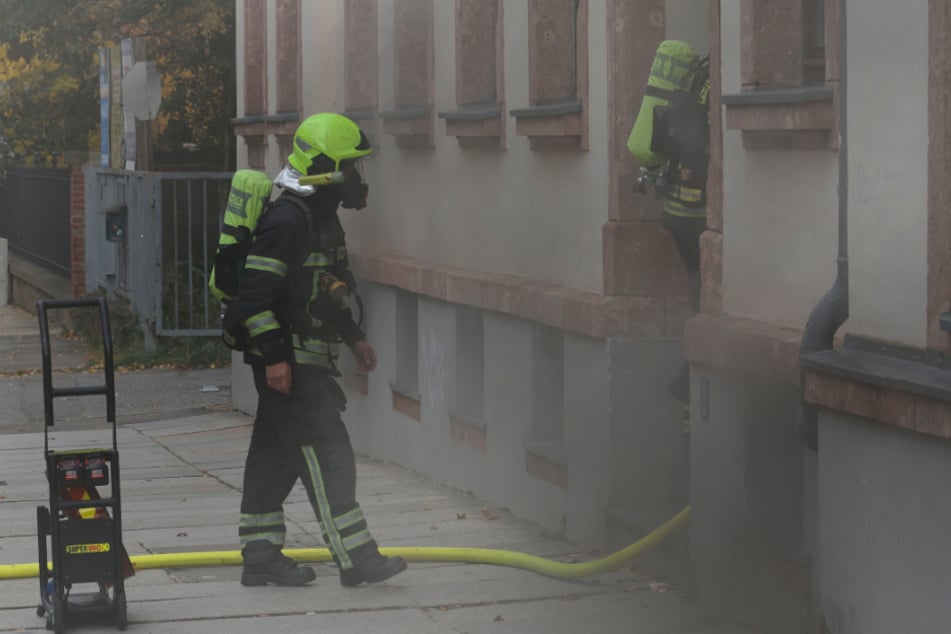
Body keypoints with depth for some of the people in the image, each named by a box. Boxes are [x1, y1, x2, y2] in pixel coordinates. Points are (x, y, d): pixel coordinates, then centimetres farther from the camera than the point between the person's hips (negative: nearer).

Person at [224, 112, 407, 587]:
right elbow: (256, 291, -23)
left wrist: (353, 336, 27)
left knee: (276, 454, 13)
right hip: (286, 362, -10)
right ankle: (355, 557, -7)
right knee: (326, 454, -9)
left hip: (307, 360, 10)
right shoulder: (287, 219, -19)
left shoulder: (320, 217, 15)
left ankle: (260, 554, 18)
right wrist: (273, 355, -24)